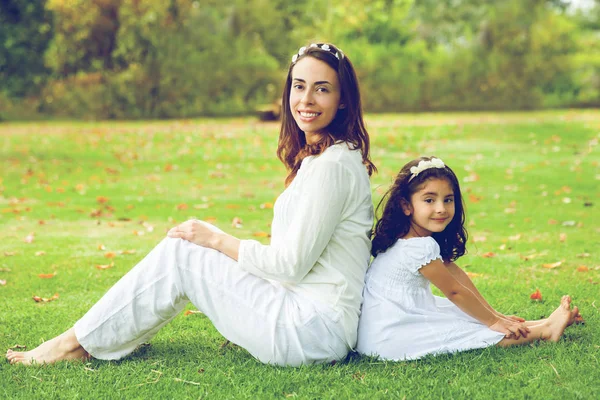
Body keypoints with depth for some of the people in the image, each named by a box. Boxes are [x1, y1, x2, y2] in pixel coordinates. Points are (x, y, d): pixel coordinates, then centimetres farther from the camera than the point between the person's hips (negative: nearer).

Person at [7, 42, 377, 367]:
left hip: (315, 328, -9)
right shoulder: (315, 157, 14)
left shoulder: (334, 163, -16)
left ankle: (79, 344, 4)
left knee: (178, 256, -9)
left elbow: (293, 264, -18)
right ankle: (92, 341, 12)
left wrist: (218, 240, -6)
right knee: (187, 248, 7)